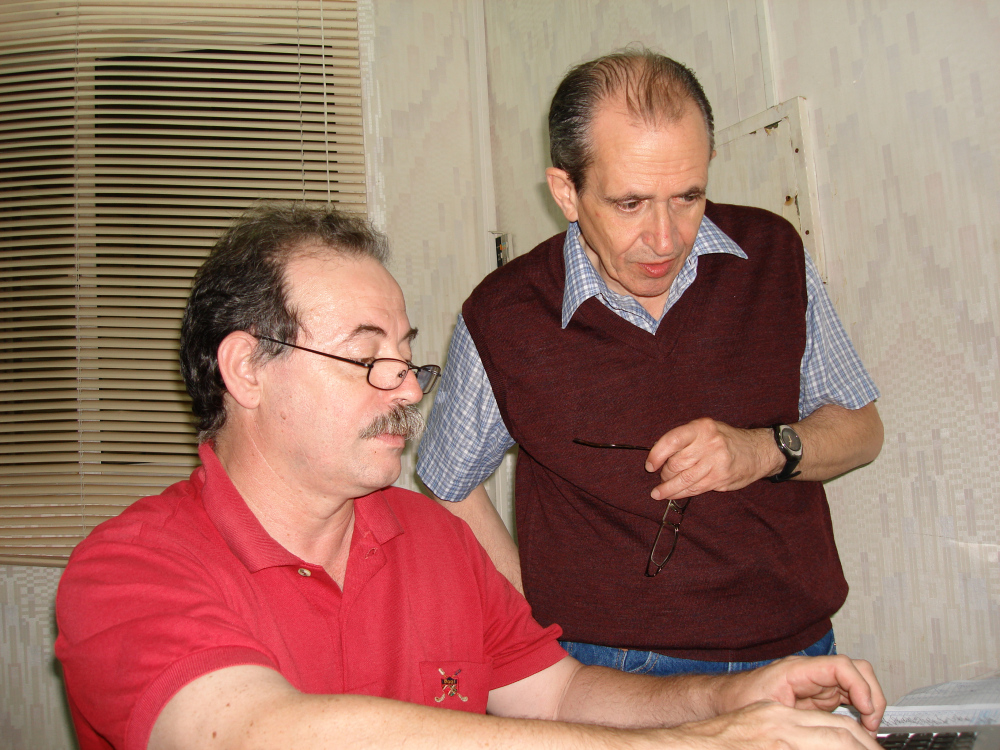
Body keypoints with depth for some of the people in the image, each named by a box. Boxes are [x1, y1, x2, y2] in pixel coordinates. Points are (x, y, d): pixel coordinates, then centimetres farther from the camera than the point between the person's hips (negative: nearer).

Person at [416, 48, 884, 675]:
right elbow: (452, 488, 9)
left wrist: (767, 451, -8)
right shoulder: (502, 320, -7)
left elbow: (861, 429, 13)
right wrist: (546, 625, 1)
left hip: (797, 651, 3)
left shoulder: (774, 255, 2)